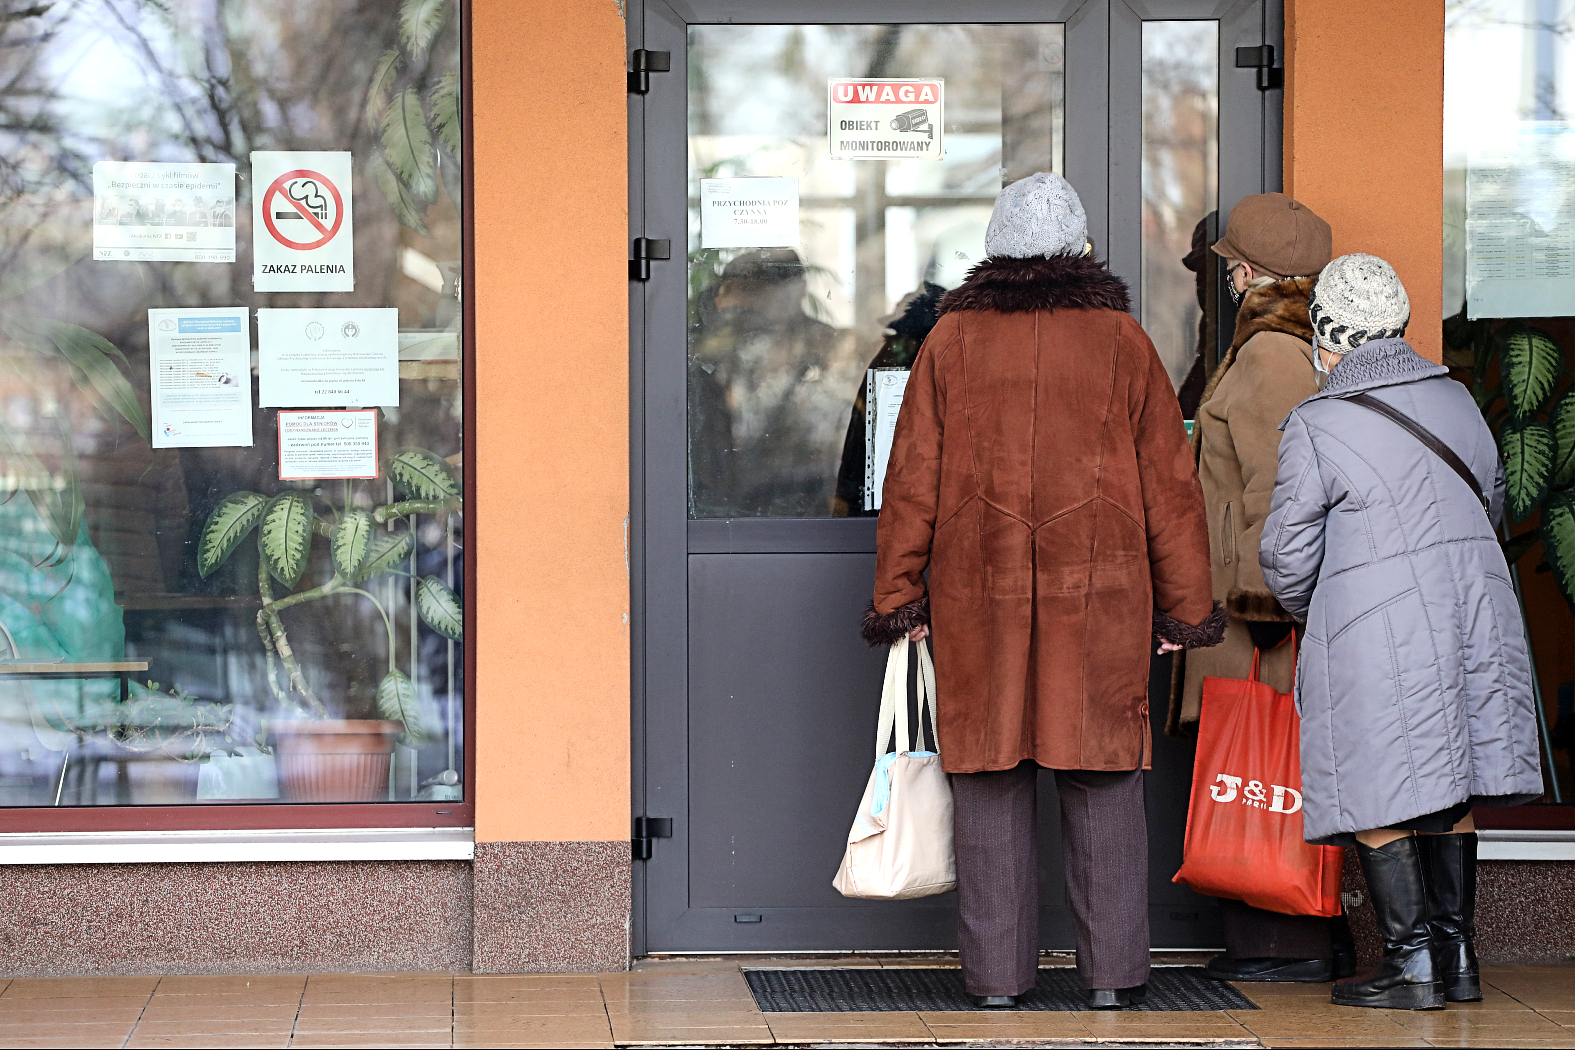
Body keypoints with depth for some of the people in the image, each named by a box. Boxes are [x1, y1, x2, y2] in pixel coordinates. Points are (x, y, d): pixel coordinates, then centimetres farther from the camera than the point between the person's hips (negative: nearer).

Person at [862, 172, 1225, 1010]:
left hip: (979, 598, 0)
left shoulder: (952, 339, 3)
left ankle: (996, 973, 6)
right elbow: (1169, 482, 3)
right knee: (1103, 782, 5)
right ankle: (1112, 971, 6)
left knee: (990, 784, 5)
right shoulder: (1119, 341, 2)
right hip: (1099, 596, 0)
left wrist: (896, 594, 10)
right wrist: (1186, 604, 10)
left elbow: (912, 477, 2)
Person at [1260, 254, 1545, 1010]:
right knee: (1450, 792, 13)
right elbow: (1490, 502, 22)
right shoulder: (1455, 400, 9)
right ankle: (1457, 954, 16)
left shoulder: (1315, 425, -9)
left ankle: (1412, 962, 0)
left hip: (1374, 628, -6)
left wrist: (1302, 608, 14)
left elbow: (1287, 553, -7)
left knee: (1378, 802, 1)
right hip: (1476, 609, 6)